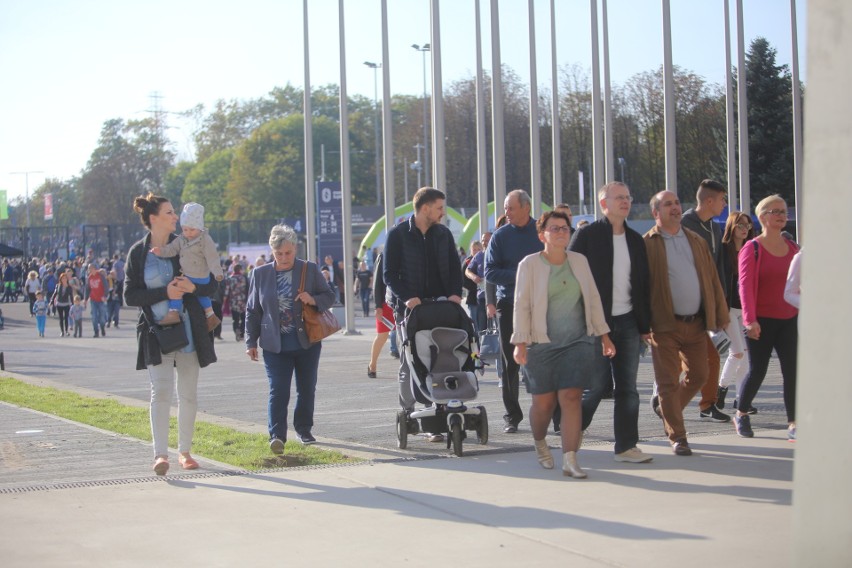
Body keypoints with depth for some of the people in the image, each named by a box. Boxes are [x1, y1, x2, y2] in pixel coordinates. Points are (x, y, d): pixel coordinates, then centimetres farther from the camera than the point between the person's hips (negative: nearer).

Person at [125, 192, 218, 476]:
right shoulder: (138, 253, 0)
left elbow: (211, 285, 5)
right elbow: (130, 295, -5)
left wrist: (193, 287, -17)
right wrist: (165, 292, -17)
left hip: (188, 330, 2)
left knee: (188, 394, 8)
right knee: (161, 391, -13)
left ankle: (184, 451, 19)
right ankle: (160, 454, -16)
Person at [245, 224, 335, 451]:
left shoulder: (310, 270, 3)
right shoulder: (260, 274, 4)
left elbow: (329, 296, 9)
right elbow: (252, 311, 9)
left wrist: (314, 300, -13)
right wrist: (251, 342, 5)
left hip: (307, 342, 1)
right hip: (275, 345, -1)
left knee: (307, 389, 11)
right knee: (278, 391, -11)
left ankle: (303, 429, 27)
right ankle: (277, 435, -15)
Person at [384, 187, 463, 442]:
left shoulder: (443, 234, 11)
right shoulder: (398, 235, 0)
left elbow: (455, 268, 14)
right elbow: (390, 275, -3)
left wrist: (455, 293, -4)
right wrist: (407, 297, -17)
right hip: (410, 308, -2)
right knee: (409, 363, 3)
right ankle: (408, 411, 19)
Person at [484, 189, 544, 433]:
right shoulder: (500, 236, 3)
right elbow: (490, 272, -2)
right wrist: (518, 275, -15)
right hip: (509, 304, 1)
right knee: (510, 363, 3)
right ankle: (512, 415, 11)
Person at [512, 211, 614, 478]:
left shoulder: (580, 261, 10)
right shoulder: (530, 264, -1)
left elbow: (593, 299, 16)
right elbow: (521, 305, -3)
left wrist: (604, 335, 14)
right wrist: (520, 343, -9)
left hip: (578, 342, 2)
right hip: (542, 345, -2)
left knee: (571, 398, -10)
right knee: (543, 402, 5)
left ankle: (570, 460, -11)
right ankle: (539, 443, 35)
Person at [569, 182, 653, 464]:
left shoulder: (635, 240, 12)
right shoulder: (587, 235, -5)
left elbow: (642, 284, 15)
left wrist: (644, 324, 11)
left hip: (627, 322, 5)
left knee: (628, 386, 5)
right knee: (597, 384, -4)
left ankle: (626, 446, 11)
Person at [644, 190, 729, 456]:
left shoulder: (696, 241, 13)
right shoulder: (647, 245, -3)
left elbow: (712, 279, 13)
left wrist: (720, 315, 7)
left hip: (696, 323, 5)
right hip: (665, 325, -5)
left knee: (699, 375, 11)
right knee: (668, 382, -1)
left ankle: (668, 409, 35)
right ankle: (677, 437, 8)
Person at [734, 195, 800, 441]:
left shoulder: (792, 248, 10)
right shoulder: (752, 248, -6)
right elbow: (745, 285, -12)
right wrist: (750, 319, -20)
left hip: (789, 320, 4)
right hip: (761, 321, -4)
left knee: (792, 371, -3)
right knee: (757, 371, 1)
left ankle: (793, 425, -1)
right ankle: (741, 414, 24)